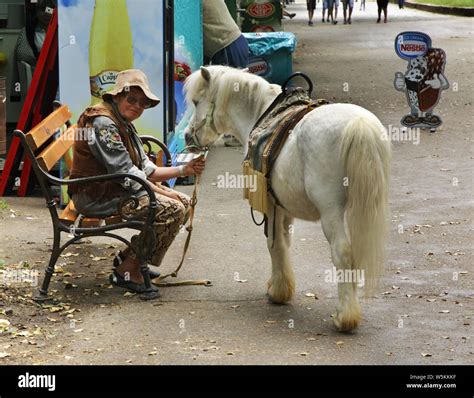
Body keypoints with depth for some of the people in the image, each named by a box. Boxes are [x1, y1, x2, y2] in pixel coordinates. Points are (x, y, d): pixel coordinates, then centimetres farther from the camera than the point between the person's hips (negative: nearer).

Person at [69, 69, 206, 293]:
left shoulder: (124, 124, 16)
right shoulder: (103, 122, -17)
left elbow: (146, 169, 12)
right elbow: (126, 174, -21)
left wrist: (184, 170, 0)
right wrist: (165, 193, -16)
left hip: (116, 190, 11)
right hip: (96, 197, -10)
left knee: (184, 202, 8)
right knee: (172, 210, -21)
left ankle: (129, 257, 13)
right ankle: (126, 271, -14)